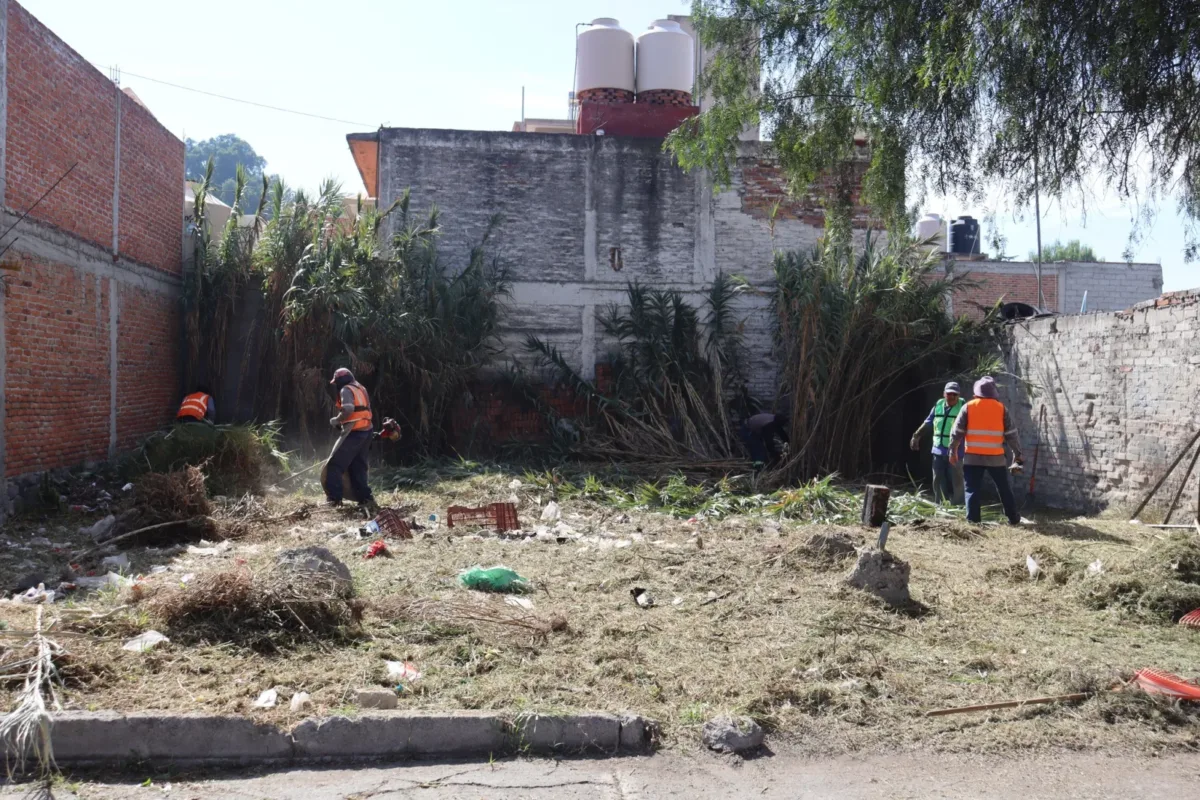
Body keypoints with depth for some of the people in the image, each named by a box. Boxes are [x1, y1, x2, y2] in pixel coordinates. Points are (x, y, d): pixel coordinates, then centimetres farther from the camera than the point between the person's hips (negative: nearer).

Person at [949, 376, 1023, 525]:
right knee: (1004, 489, 14)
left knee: (973, 490, 3)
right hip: (995, 457, 1)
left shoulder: (968, 407, 0)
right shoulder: (1001, 408, 3)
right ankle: (1013, 518, 20)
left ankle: (973, 520, -2)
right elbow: (1011, 433, 6)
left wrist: (953, 451, 8)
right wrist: (1017, 453, 16)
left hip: (972, 456, -1)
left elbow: (957, 431, -1)